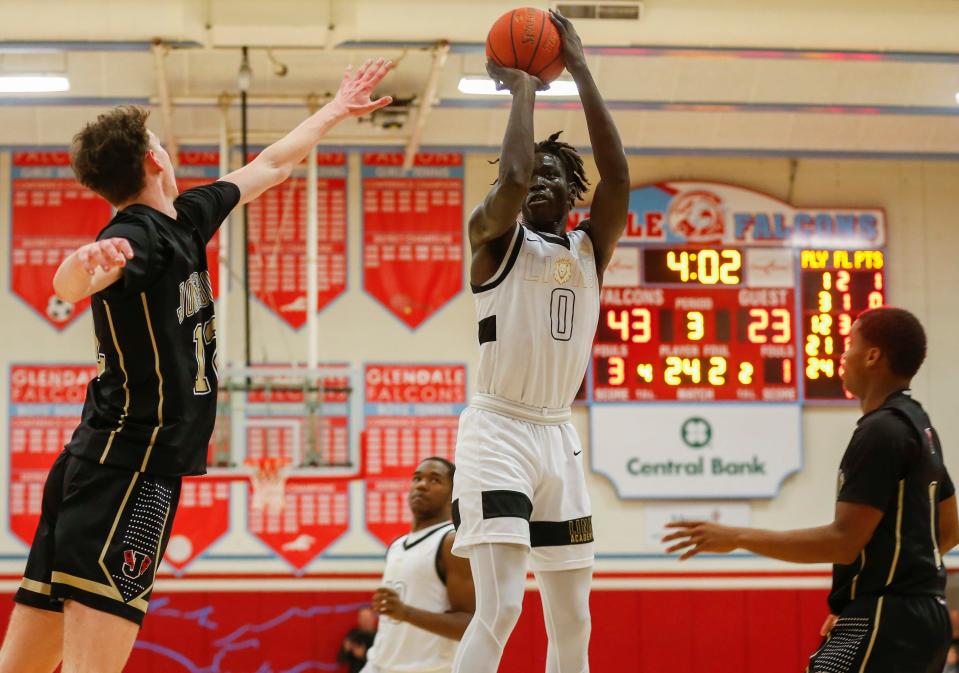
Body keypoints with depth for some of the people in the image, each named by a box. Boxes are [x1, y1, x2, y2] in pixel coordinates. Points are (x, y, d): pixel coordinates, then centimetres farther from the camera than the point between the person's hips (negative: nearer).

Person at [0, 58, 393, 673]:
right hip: (129, 468, -9)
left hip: (99, 465, 9)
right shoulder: (140, 236, -12)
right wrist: (87, 265, -58)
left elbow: (269, 169, 32)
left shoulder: (185, 219, 16)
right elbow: (70, 285, -35)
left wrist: (335, 112, 43)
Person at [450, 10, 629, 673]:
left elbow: (618, 176, -7)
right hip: (499, 432, -6)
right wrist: (523, 87, -9)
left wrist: (580, 71, -7)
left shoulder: (590, 247, 11)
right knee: (499, 609, -18)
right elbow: (512, 177, -23)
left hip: (560, 438, 6)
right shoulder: (495, 234, -1)